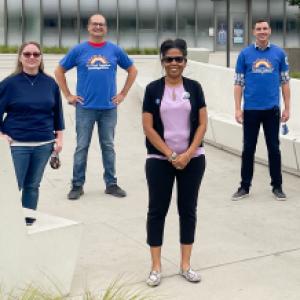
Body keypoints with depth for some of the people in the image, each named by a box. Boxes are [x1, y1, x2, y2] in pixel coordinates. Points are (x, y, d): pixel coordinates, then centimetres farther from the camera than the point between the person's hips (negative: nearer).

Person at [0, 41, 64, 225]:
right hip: (16, 144, -3)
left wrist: (59, 138, 8)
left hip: (44, 144, 3)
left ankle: (29, 222, 23)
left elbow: (57, 112, 12)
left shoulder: (50, 83, 6)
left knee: (33, 185, 11)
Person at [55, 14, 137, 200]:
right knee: (82, 147, 3)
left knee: (108, 146, 9)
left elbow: (132, 70, 14)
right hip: (85, 108, -1)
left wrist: (123, 94, 7)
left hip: (109, 108, 1)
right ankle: (77, 185, 13)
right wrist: (68, 96, 2)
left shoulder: (115, 50, 4)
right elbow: (59, 71, 8)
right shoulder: (79, 50, 1)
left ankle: (111, 184, 19)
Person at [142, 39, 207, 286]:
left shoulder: (194, 87, 2)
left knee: (188, 209, 8)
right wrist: (171, 155, -11)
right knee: (157, 210, 3)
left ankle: (185, 265, 19)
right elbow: (148, 128, -6)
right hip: (160, 160, -1)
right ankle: (156, 267, 13)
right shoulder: (153, 89, -2)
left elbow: (202, 124, 0)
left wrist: (188, 154, -11)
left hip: (192, 159, 2)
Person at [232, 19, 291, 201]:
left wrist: (287, 108, 2)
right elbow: (239, 83, 2)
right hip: (251, 109, 0)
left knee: (274, 148, 8)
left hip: (272, 109, 0)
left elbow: (285, 82, 6)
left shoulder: (279, 53, 3)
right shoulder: (245, 54, 1)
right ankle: (245, 186, 17)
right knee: (248, 148, 7)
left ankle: (277, 186, 19)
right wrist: (238, 108, -4)